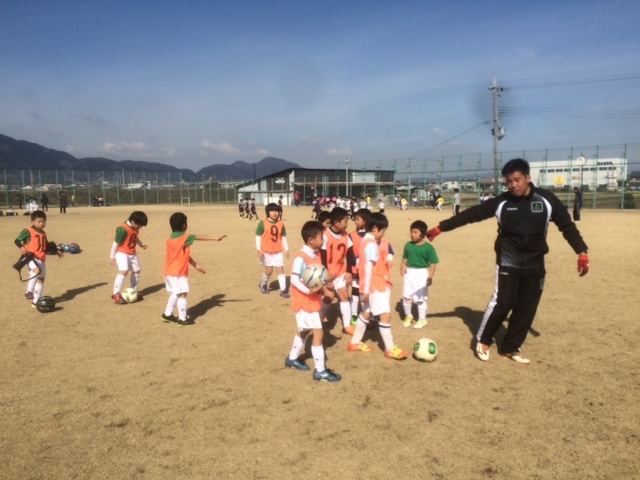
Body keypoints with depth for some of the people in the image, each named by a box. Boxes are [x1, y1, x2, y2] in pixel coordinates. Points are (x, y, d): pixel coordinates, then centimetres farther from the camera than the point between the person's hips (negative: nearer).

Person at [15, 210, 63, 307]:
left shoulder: (43, 233, 16)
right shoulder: (28, 231, -6)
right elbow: (17, 240, -10)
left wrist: (56, 251, 23)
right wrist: (22, 247, -28)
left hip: (41, 259, 8)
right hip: (31, 257, -8)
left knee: (41, 279, 11)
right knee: (37, 270, -36)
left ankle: (36, 301, 21)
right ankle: (29, 292, -21)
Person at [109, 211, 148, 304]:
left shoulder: (135, 228, -1)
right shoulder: (123, 229, -27)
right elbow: (115, 243, -19)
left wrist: (141, 244, 1)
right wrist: (113, 257, -13)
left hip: (132, 253, 9)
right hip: (122, 253, -9)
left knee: (136, 271, 15)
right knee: (124, 271, -24)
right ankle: (116, 294, -18)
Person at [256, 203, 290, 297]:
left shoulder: (281, 223, 2)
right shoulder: (263, 223, -9)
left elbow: (283, 237, 10)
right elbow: (258, 236, -6)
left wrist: (286, 249, 9)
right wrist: (259, 249, -11)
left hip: (278, 251, 3)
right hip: (266, 251, -3)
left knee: (280, 269, 0)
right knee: (269, 270, 7)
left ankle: (283, 290, 2)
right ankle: (263, 284, 35)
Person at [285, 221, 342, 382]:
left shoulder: (317, 255, 4)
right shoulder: (301, 258, -22)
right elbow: (294, 279, -23)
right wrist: (308, 291, -31)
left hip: (314, 300, 10)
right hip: (304, 301, -10)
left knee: (304, 330, 23)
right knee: (318, 332, -8)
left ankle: (292, 358, 42)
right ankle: (320, 371, 2)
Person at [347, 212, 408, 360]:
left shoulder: (366, 241, 11)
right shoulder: (371, 244, -19)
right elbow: (368, 268, -21)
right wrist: (366, 290, -22)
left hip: (373, 286, 11)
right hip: (375, 287, -11)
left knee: (366, 313, 19)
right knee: (385, 314, -6)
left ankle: (355, 342, 28)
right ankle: (390, 349, 1)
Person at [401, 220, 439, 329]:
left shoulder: (428, 248, -13)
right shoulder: (408, 245, -1)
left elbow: (432, 263, -10)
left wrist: (430, 276, -16)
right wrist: (402, 267, -8)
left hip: (421, 274, -4)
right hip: (409, 273, 4)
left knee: (420, 299, 7)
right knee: (406, 297, 10)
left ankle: (422, 320, 24)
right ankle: (408, 316, 33)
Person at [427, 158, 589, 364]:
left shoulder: (547, 200, -5)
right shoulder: (501, 202, -8)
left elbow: (567, 226, 3)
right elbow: (471, 214, -7)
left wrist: (582, 252, -6)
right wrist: (440, 228, -11)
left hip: (535, 264, 3)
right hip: (508, 263, -3)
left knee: (527, 308, 7)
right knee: (502, 302, -10)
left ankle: (511, 347, 23)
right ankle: (482, 341, 12)